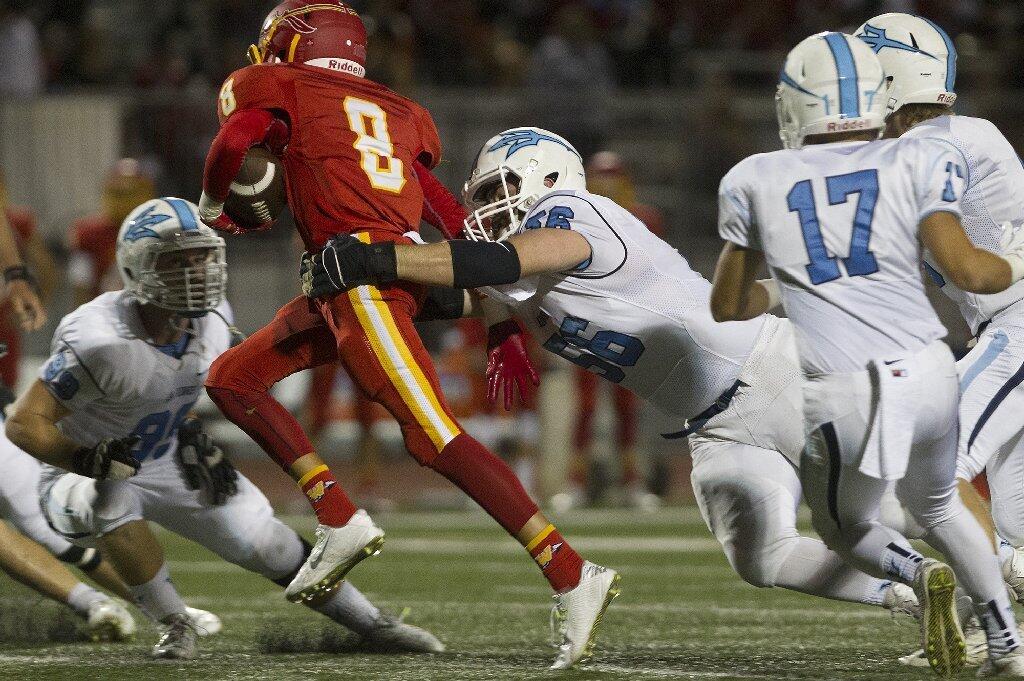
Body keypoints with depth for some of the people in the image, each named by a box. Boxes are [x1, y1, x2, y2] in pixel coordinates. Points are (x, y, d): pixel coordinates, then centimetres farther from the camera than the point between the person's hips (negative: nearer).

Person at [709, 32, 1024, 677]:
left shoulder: (756, 182, 6)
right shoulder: (918, 164, 2)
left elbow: (728, 305, 17)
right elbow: (968, 271, -5)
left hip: (843, 398, -2)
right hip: (928, 372, 2)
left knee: (847, 525, 25)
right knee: (938, 507, 30)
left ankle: (920, 574, -6)